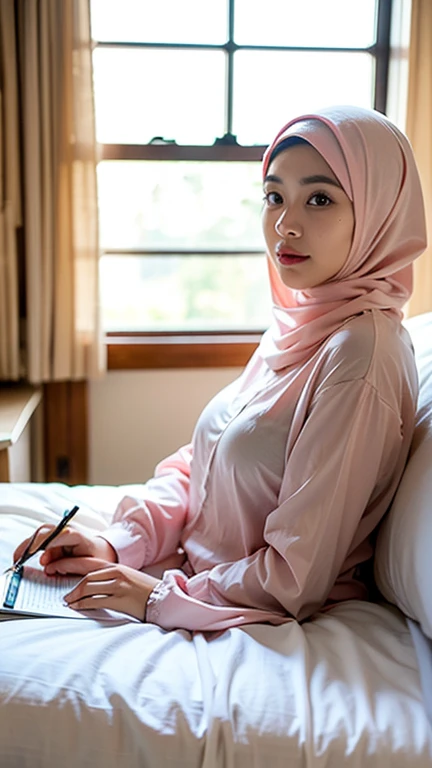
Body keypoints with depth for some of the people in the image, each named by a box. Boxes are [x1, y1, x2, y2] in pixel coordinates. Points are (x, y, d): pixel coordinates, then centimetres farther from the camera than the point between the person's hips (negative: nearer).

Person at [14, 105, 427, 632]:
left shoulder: (359, 352, -26)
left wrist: (163, 597, -16)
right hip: (198, 571, 7)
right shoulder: (299, 323, 2)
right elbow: (200, 460, 8)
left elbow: (297, 579, -24)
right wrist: (117, 544, -3)